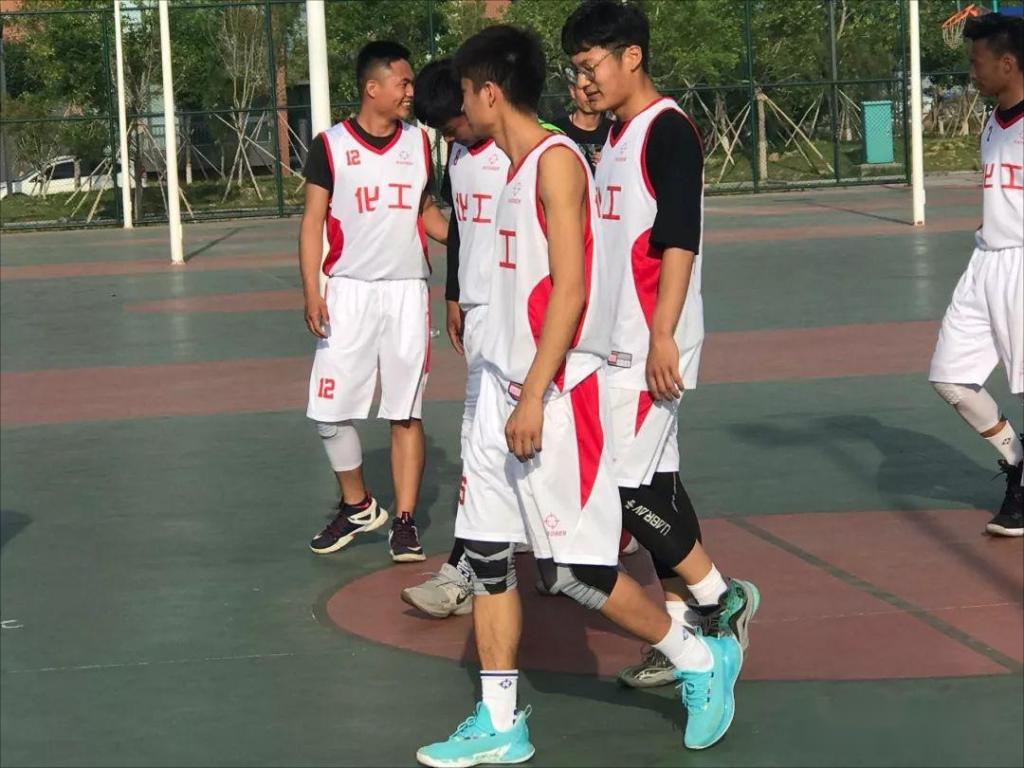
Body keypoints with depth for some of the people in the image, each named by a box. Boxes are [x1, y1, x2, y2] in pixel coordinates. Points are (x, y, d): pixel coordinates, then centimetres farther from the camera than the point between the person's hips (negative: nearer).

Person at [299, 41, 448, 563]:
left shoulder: (418, 142, 8)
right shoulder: (331, 146, -3)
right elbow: (313, 222, -1)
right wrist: (311, 294, -10)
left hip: (407, 292, 2)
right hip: (349, 292, -2)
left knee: (406, 413, 2)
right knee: (330, 411, -2)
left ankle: (404, 520, 9)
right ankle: (357, 507, 18)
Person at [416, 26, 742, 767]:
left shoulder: (557, 160, -13)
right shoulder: (520, 169, 15)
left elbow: (570, 288, -19)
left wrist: (534, 397, -22)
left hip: (554, 396, -9)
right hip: (504, 390, 9)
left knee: (574, 568, -4)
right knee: (487, 553, 7)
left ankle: (703, 660, 14)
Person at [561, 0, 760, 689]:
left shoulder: (668, 129, -12)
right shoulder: (618, 137, 16)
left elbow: (679, 242, -19)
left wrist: (662, 336, -23)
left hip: (651, 347, -9)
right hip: (619, 346, 9)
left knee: (625, 484, -11)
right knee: (654, 483, 9)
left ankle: (720, 600, 2)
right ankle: (688, 629, 14)